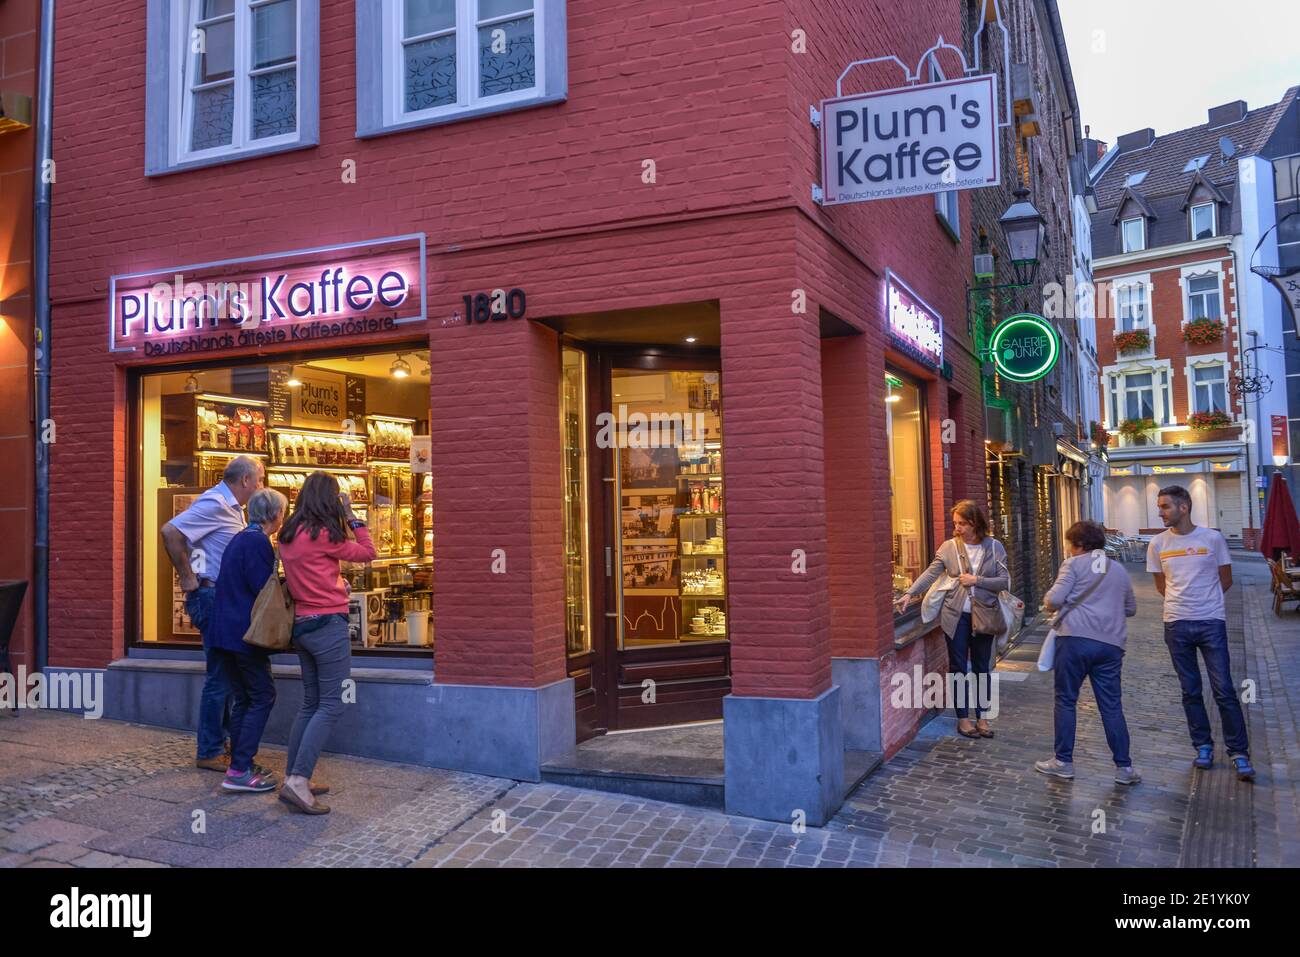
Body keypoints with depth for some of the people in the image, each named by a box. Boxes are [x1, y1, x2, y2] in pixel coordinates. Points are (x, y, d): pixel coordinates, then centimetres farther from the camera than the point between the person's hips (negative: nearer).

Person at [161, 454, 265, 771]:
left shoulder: (231, 507, 15)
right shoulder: (214, 504, -15)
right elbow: (170, 532, -26)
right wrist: (188, 579, -20)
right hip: (211, 596, -10)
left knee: (226, 674, 16)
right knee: (220, 676, -5)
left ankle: (220, 742, 27)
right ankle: (209, 753, 4)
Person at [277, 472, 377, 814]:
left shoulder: (289, 535, 10)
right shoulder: (324, 534, -12)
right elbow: (368, 553, -2)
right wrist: (352, 517, 4)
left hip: (302, 625, 9)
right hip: (328, 624, -8)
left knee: (311, 704, 15)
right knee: (331, 706, -5)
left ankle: (293, 778, 17)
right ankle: (298, 781, -12)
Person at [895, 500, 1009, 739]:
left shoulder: (994, 547, -3)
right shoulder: (948, 547, -3)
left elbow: (1004, 581, -5)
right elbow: (930, 574, -7)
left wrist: (976, 580, -15)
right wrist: (910, 594, -17)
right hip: (956, 616, 0)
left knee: (982, 667, 11)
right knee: (958, 667, 7)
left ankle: (981, 717, 24)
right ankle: (963, 718, 18)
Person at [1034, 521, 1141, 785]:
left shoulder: (1074, 564, 1)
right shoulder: (1119, 570, 18)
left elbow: (1055, 599, -9)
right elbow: (1131, 608, 28)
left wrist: (1048, 602, 12)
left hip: (1076, 638, -5)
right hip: (1111, 644, 5)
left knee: (1066, 701, 5)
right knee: (1112, 706, 9)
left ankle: (1064, 762, 10)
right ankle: (1124, 767, 10)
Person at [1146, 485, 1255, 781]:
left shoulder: (1212, 538, -4)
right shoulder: (1157, 544, 2)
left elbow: (1226, 580, 6)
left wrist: (1204, 600, 9)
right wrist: (1182, 602, 7)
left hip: (1211, 623, -2)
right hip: (1177, 625, 2)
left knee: (1224, 690, -2)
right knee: (1191, 691, 9)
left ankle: (1239, 753, 7)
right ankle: (1203, 746, 22)